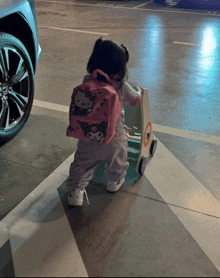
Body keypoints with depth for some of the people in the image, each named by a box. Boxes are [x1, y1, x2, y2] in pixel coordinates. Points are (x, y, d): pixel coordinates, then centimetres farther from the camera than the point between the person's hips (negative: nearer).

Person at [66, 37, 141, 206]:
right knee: (117, 160, 27)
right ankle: (115, 182, 46)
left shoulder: (87, 81, -8)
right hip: (114, 135, -1)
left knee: (83, 163, 17)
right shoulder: (121, 85, -14)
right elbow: (135, 101, 1)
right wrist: (138, 91, 24)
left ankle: (76, 191, 17)